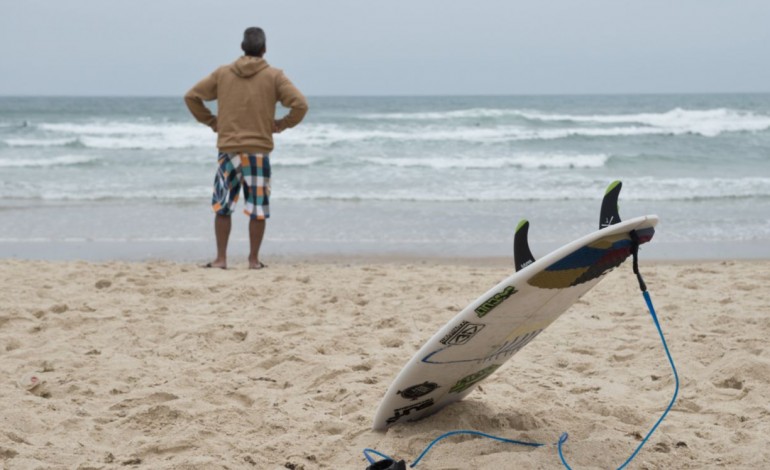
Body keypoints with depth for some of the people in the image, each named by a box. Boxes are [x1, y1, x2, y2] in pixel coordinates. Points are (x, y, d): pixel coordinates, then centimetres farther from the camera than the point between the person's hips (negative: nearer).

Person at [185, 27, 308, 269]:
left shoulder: (222, 73, 5)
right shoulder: (274, 76, -2)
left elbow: (191, 97, 8)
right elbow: (300, 104, -10)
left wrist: (209, 120, 15)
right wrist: (283, 124, 4)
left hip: (228, 149, 2)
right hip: (259, 151, -2)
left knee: (222, 206, 10)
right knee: (258, 208, 6)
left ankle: (221, 258, 9)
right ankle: (254, 259, 8)